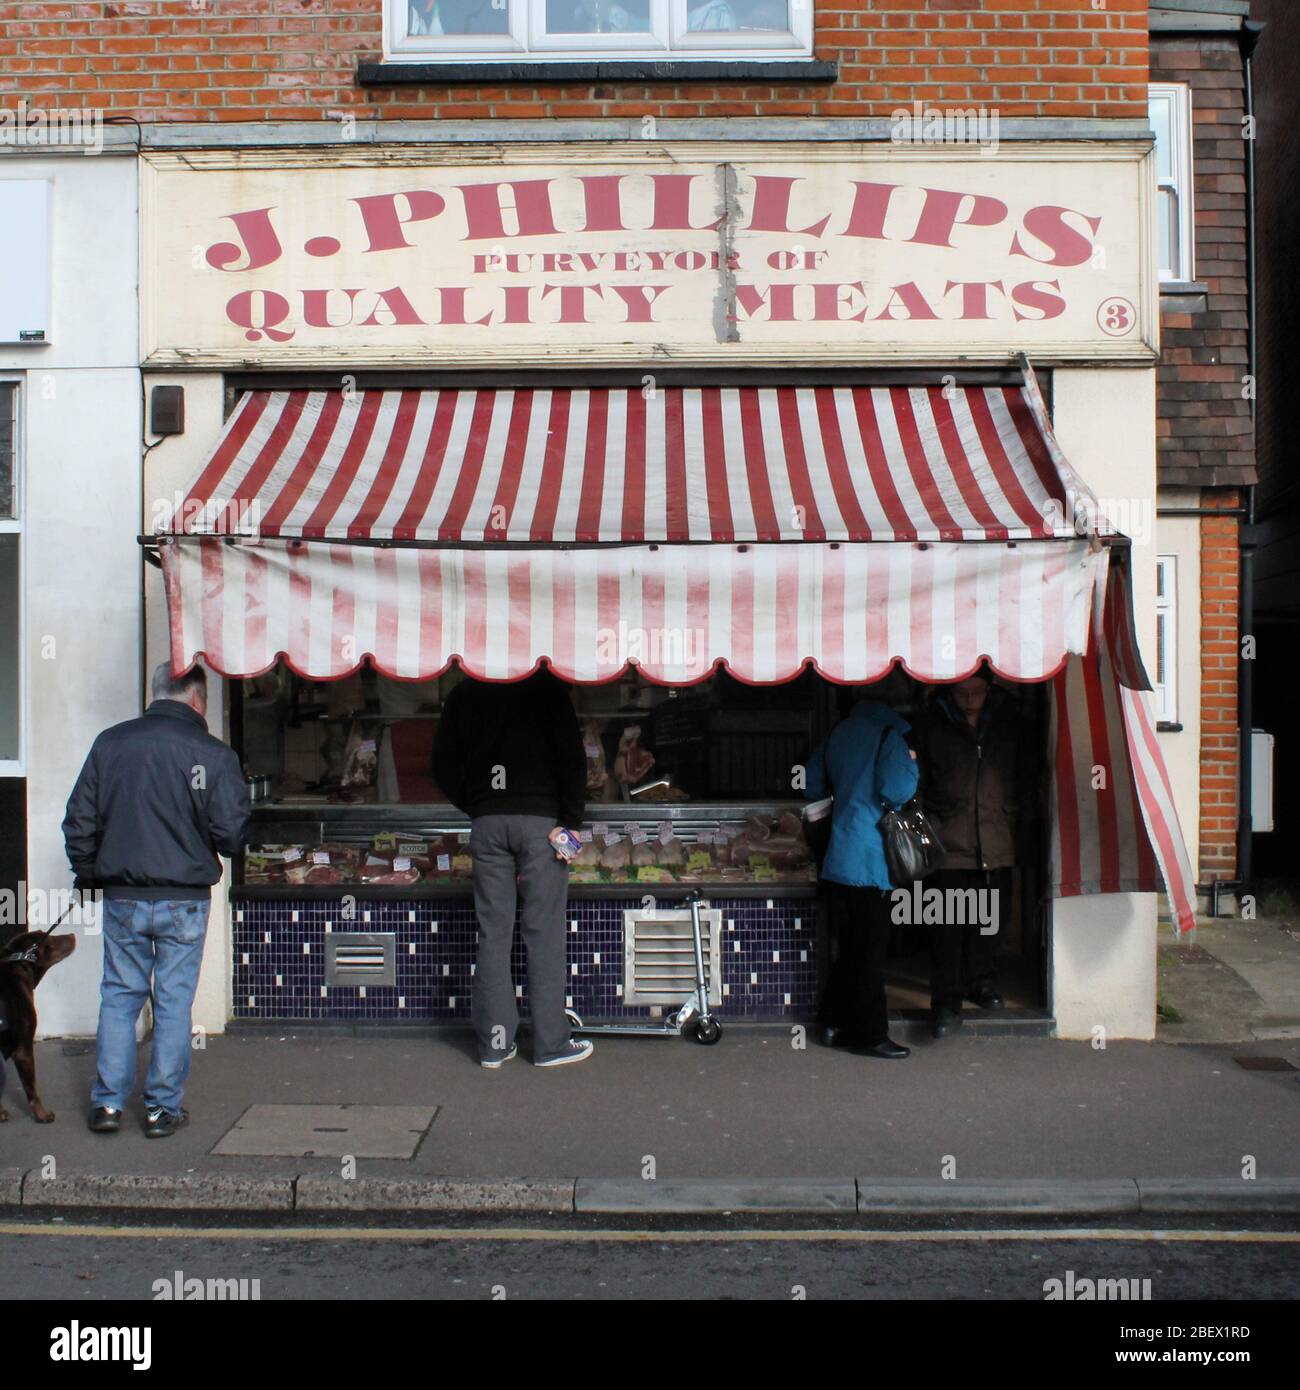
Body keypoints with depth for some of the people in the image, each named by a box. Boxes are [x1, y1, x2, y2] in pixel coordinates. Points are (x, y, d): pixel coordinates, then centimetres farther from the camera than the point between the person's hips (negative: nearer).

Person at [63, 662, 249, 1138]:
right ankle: (163, 1108, 12)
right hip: (184, 900, -2)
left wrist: (89, 875, 19)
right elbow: (231, 834, -10)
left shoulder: (110, 743, 0)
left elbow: (79, 822, 5)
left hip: (121, 897, 2)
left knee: (118, 997, 14)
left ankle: (107, 1102, 16)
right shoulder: (213, 754, -10)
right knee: (174, 1001, 7)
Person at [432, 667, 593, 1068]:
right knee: (543, 933, 1)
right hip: (539, 820, -3)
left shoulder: (463, 694, 9)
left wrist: (474, 808, 14)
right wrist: (570, 822, -7)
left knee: (493, 933, 7)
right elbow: (572, 757, -9)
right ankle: (550, 1043, 6)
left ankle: (494, 1043, 11)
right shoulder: (547, 686, -2)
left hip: (486, 823, 3)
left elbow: (443, 765, 9)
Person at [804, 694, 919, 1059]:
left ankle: (834, 1023, 23)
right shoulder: (888, 735, -10)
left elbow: (812, 786, 17)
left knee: (850, 946, 17)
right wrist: (910, 763, -3)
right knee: (870, 950, 1)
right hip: (869, 860, -7)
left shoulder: (838, 734, 11)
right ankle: (870, 1034, 8)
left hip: (840, 858, 7)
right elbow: (897, 790, -20)